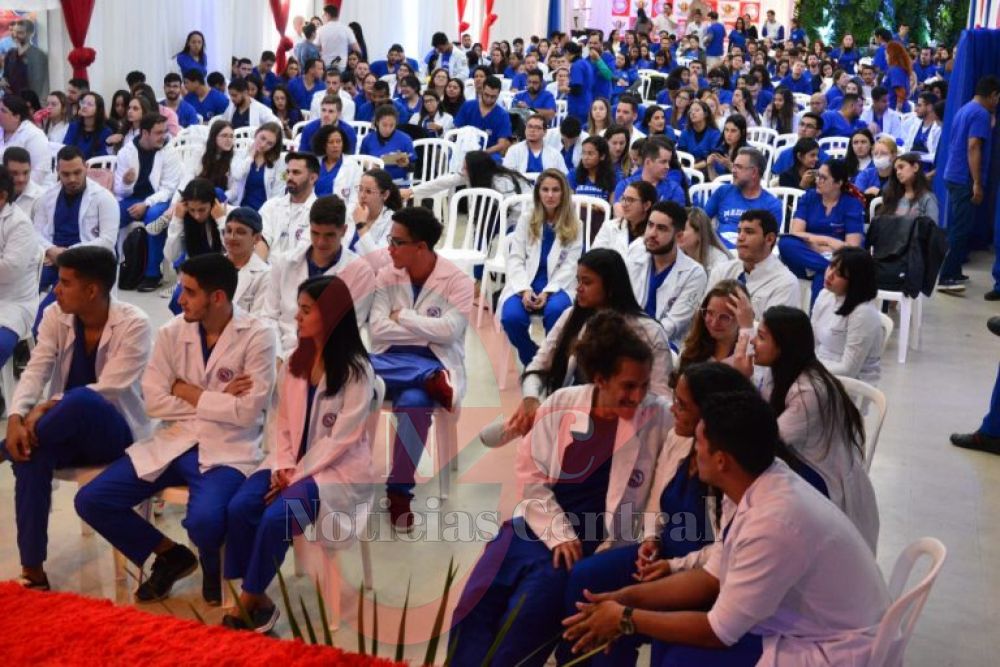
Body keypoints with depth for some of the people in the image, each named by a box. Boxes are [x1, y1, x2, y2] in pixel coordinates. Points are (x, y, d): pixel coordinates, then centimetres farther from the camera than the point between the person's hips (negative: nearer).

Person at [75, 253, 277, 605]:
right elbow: (154, 402, -2)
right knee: (90, 500, -7)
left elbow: (246, 412, -15)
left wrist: (189, 392, -8)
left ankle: (213, 567, 6)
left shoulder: (257, 335, -10)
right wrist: (216, 399, -10)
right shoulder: (172, 332, 2)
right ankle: (170, 555, 15)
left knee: (204, 519, -34)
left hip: (227, 450, -5)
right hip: (173, 443, 5)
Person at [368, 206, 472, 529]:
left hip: (433, 365, -3)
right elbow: (377, 330, -2)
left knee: (413, 401, -36)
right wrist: (426, 331, -8)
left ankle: (400, 491, -23)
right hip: (390, 364, 3)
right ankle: (431, 383, -32)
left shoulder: (457, 280, -2)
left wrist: (402, 316, -5)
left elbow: (448, 331, -14)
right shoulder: (386, 276, 7)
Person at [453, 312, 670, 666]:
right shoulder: (562, 404, -2)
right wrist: (559, 534, -10)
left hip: (593, 540, -2)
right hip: (539, 524, 3)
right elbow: (531, 475, 0)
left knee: (528, 615, -20)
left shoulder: (658, 417, -6)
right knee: (478, 599, -12)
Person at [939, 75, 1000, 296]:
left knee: (956, 228, 15)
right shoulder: (981, 114, -13)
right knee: (961, 230, -8)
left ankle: (953, 273, 21)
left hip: (954, 176, 10)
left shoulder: (964, 110, 16)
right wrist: (977, 183, -22)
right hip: (965, 179, -10)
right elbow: (973, 148, -21)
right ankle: (946, 277, -8)